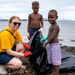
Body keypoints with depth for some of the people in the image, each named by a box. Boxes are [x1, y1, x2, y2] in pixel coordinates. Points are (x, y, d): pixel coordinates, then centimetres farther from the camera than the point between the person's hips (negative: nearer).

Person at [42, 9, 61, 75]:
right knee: (52, 60, 18)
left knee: (56, 61, -2)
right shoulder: (51, 26, 12)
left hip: (54, 45, -10)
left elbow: (53, 37, -22)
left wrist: (46, 43, -17)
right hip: (50, 45, 10)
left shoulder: (56, 26, -17)